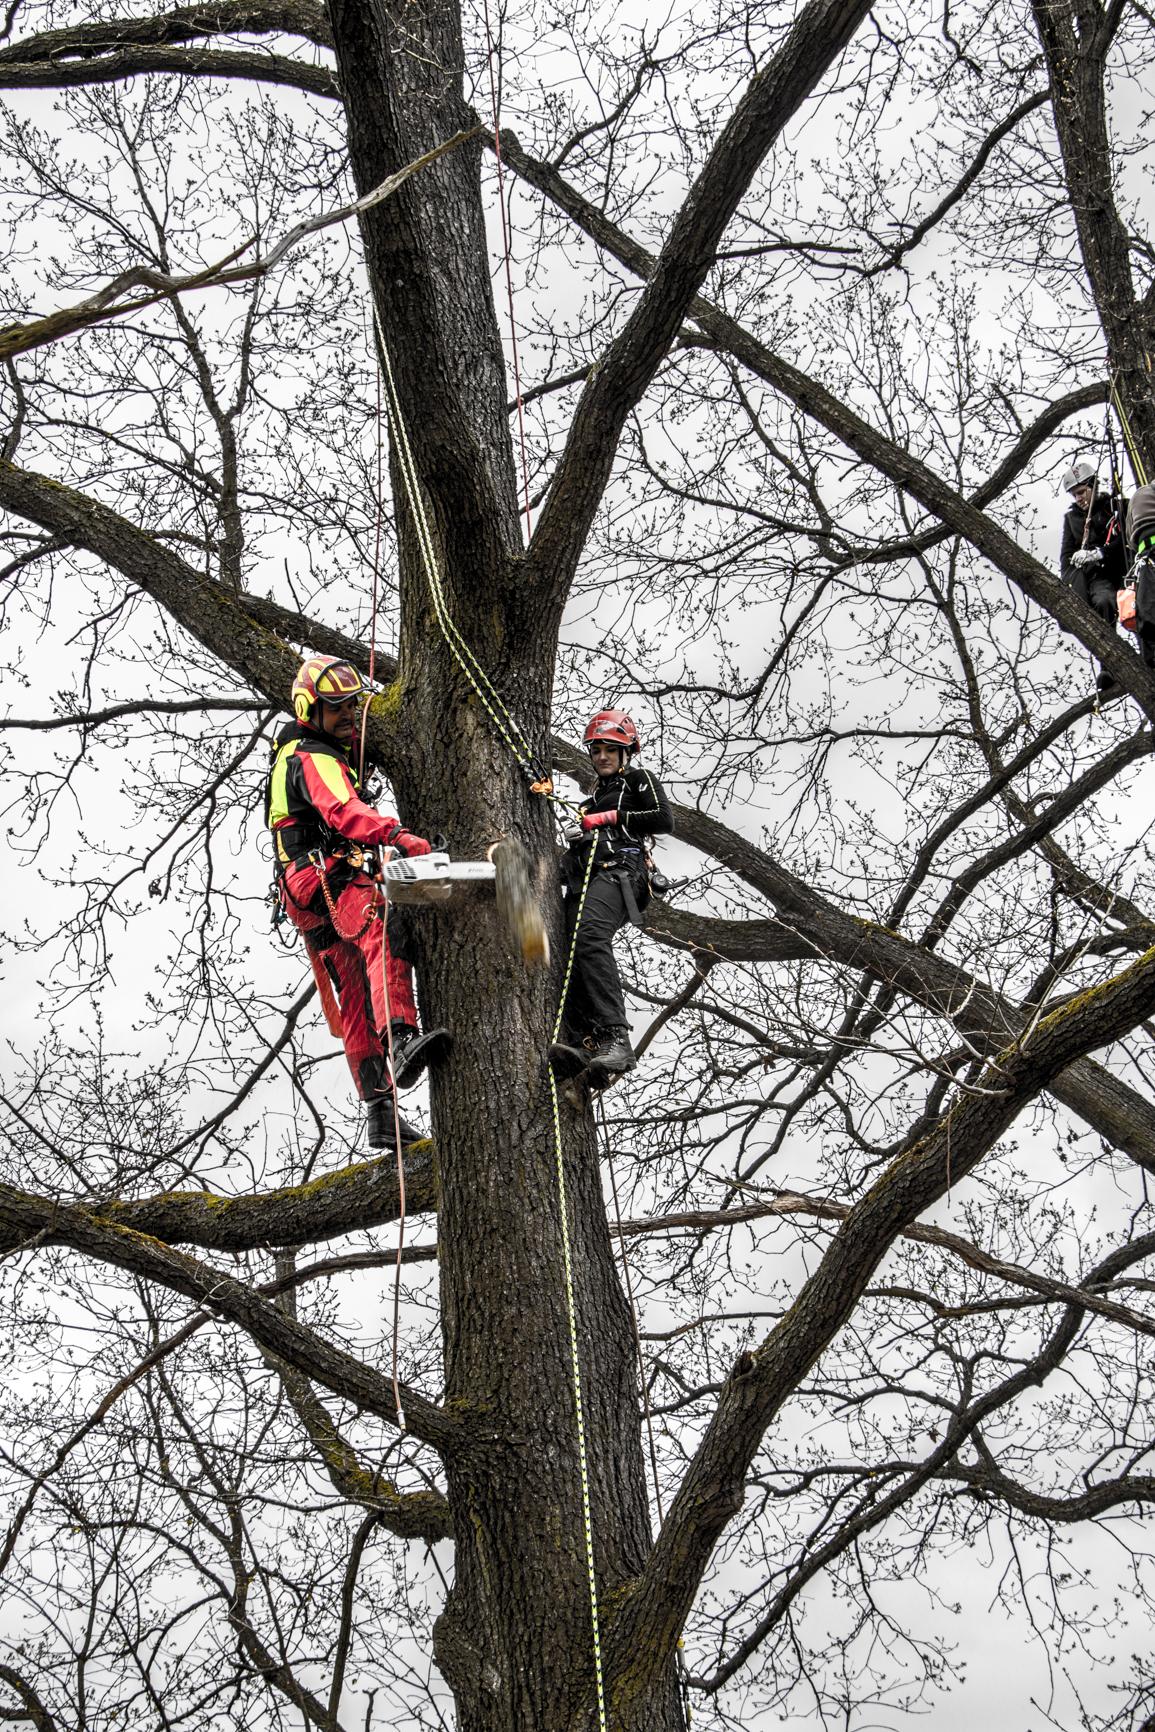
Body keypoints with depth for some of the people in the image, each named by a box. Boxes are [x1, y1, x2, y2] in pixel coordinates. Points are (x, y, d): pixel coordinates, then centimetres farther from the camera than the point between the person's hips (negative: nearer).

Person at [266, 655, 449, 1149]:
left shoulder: (292, 752, 26)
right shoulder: (314, 759, -9)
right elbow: (342, 810, -29)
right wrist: (396, 835, -42)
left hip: (308, 894, 11)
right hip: (329, 879, -11)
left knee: (355, 1002, 6)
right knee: (383, 933, -36)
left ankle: (380, 1113, 3)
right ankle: (402, 1040, -58)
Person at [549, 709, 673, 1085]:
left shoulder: (640, 780, 17)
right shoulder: (595, 797, 40)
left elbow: (663, 820, -1)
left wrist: (612, 818, 0)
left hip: (620, 871, -8)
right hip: (585, 879, 8)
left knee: (589, 936, -35)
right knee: (576, 955, -19)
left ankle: (615, 1038, -45)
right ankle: (584, 1043, -36)